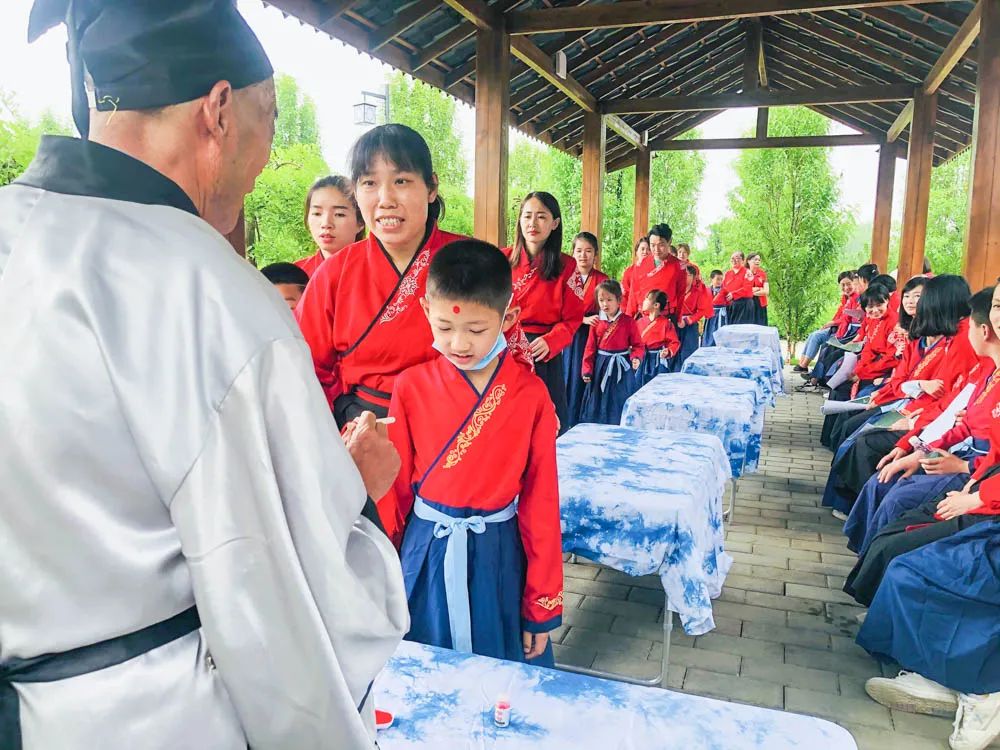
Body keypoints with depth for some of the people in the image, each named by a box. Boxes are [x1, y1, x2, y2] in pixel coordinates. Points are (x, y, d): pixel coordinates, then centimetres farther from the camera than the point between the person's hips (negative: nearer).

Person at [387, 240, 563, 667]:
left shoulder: (531, 396, -9)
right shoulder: (411, 387, -6)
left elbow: (541, 502, -5)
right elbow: (395, 486, 2)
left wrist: (542, 606, -1)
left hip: (497, 554, -1)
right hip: (424, 552, 1)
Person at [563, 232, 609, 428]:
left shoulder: (602, 280, 2)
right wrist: (584, 319, -15)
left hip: (590, 337, 0)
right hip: (568, 337, 0)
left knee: (580, 380, 3)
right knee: (565, 379, 4)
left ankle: (575, 425, 15)